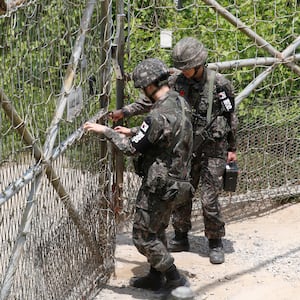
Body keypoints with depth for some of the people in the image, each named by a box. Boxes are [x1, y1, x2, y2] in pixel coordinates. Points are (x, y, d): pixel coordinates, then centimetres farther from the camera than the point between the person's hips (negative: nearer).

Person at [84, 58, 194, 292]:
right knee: (157, 231, 23)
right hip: (176, 180, 9)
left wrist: (105, 131, -8)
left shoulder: (159, 116, -27)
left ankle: (174, 279, 13)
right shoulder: (180, 103, 2)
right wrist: (132, 132, 20)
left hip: (159, 185, -9)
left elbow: (132, 148, -18)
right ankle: (155, 277, 35)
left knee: (143, 236, 5)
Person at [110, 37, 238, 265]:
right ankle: (181, 237, 26)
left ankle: (216, 243, 14)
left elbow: (231, 118, -2)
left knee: (209, 199, -4)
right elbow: (152, 99, 6)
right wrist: (125, 111, 0)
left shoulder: (220, 84, -11)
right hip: (186, 147, 4)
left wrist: (232, 149, 1)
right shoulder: (177, 81, -1)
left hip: (213, 149, -4)